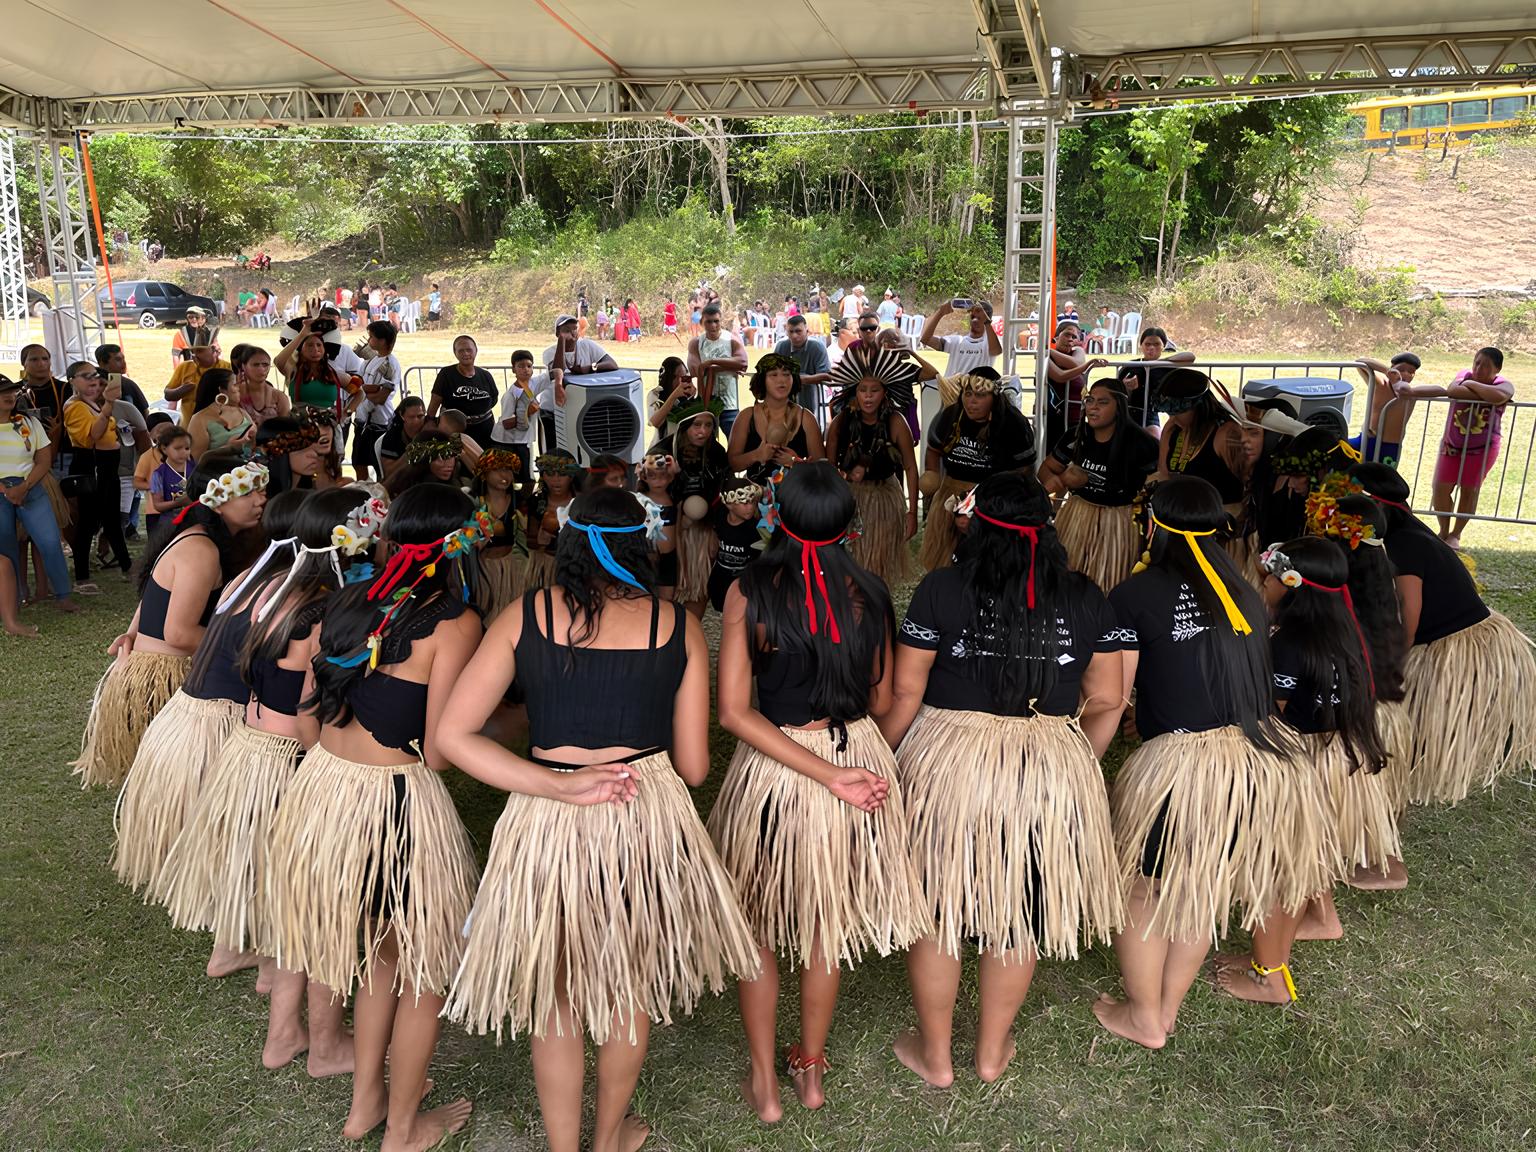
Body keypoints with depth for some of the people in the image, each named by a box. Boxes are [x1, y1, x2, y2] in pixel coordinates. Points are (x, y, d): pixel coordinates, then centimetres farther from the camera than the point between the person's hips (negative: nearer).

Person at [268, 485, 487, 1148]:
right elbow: (438, 752, -17)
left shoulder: (350, 600, 5)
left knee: (379, 951, 27)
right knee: (423, 968, 16)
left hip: (320, 787, 7)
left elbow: (308, 717, 9)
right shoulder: (454, 622, -14)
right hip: (396, 801, -7)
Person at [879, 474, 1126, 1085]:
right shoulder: (1087, 600, 0)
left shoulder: (940, 590, -9)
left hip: (948, 767, -2)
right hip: (1054, 774, 3)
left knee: (937, 912, 16)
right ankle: (993, 1050, 37)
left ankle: (935, 1056, 31)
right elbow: (1106, 701, 4)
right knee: (1020, 914, 20)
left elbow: (905, 694, -8)